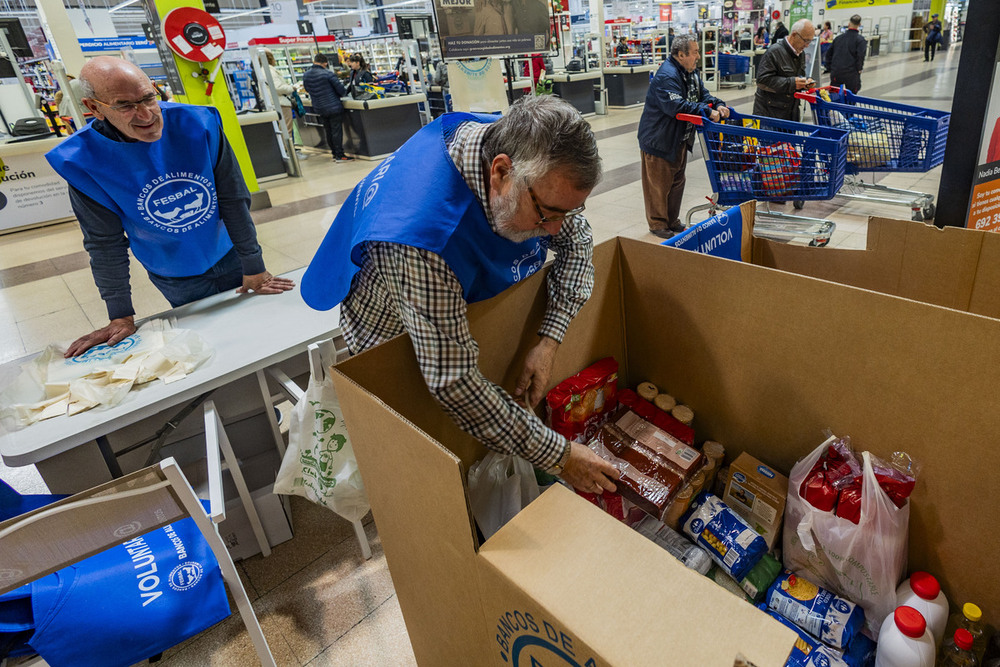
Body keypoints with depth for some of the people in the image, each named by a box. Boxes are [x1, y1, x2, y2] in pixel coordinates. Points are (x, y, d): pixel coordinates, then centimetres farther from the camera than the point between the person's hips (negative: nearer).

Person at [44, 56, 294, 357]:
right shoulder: (83, 160, -20)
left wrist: (254, 268, -12)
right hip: (176, 279, 0)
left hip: (230, 255, 1)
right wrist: (121, 316, -8)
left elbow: (234, 200, -14)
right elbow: (105, 244, -11)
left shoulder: (197, 123, -20)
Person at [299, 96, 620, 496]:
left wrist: (549, 341, -20)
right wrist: (558, 456, -33)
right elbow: (454, 383, -41)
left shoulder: (530, 157, -22)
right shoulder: (422, 227, -44)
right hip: (396, 347, -5)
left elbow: (577, 241, -7)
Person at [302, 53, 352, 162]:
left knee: (328, 132, 14)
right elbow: (341, 89, -12)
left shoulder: (305, 75, 4)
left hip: (319, 108, 6)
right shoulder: (327, 74, -14)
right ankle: (340, 155, -2)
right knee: (337, 131, -2)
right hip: (334, 107, -6)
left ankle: (335, 154, 19)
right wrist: (344, 94, 9)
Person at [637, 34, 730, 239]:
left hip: (679, 139, 10)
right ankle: (658, 224, 12)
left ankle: (672, 221, 29)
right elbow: (676, 106, -33)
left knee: (677, 182, 16)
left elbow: (702, 94, 15)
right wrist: (707, 111, -31)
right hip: (659, 140, -10)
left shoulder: (690, 71, 9)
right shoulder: (667, 76, -23)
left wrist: (718, 105, -5)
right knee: (658, 184, 0)